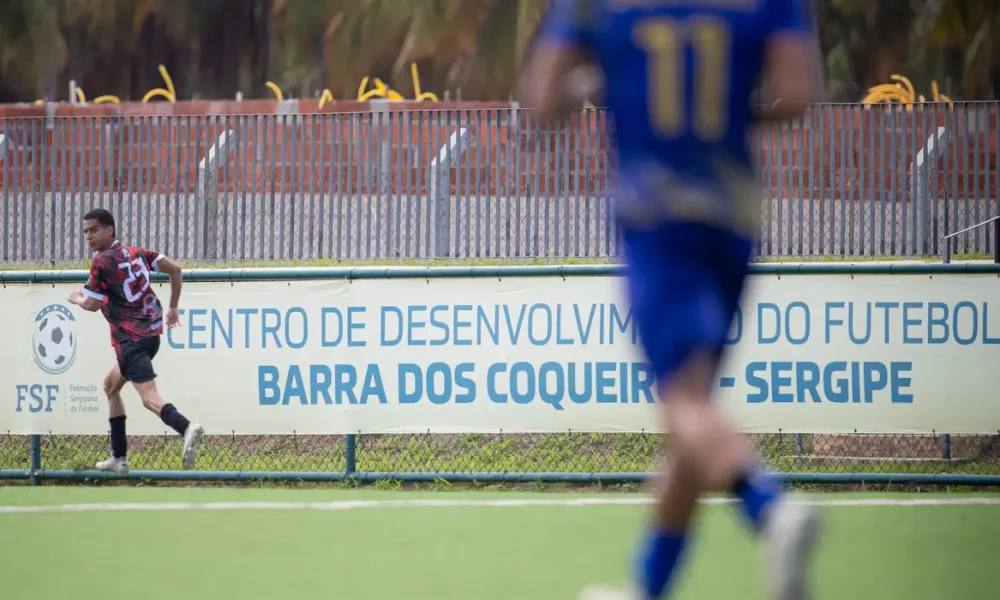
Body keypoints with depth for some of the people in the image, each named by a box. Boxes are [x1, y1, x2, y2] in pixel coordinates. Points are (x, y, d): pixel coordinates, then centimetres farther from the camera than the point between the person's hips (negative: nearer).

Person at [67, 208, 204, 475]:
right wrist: (173, 307, 19)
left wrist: (76, 299, 18)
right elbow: (174, 269, 10)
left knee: (150, 397, -23)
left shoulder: (102, 261, -6)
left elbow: (92, 304, -5)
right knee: (111, 384, 27)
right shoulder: (137, 253, 15)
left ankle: (187, 428, -52)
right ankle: (119, 458, 26)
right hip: (151, 332, 9)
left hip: (130, 338, -9)